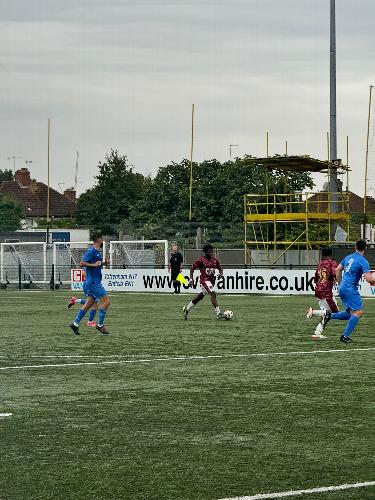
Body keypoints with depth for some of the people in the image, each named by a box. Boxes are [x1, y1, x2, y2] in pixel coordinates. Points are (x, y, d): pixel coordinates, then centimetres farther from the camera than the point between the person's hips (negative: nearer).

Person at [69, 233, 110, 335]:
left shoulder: (98, 251, 15)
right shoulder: (91, 251, -14)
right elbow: (82, 263, -18)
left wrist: (103, 263, 11)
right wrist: (94, 265, -24)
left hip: (95, 281, 10)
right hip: (93, 282, -10)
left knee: (89, 303, 12)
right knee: (106, 301, -9)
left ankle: (75, 323, 15)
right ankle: (100, 325, -3)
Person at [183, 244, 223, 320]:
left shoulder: (214, 260, 5)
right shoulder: (201, 260, -11)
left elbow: (220, 268, 17)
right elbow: (192, 268, -5)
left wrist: (221, 273, -6)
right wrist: (191, 279, -10)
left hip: (211, 280, 7)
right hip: (204, 280, -7)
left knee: (200, 296, 15)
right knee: (213, 294, -20)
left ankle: (186, 308, 31)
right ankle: (218, 313, -22)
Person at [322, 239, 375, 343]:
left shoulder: (349, 257, 12)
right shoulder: (363, 261, -12)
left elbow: (338, 270, 19)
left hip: (342, 288, 8)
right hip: (351, 289, -8)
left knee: (351, 313, 16)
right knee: (358, 311, -5)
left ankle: (329, 315, 3)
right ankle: (345, 336, -9)